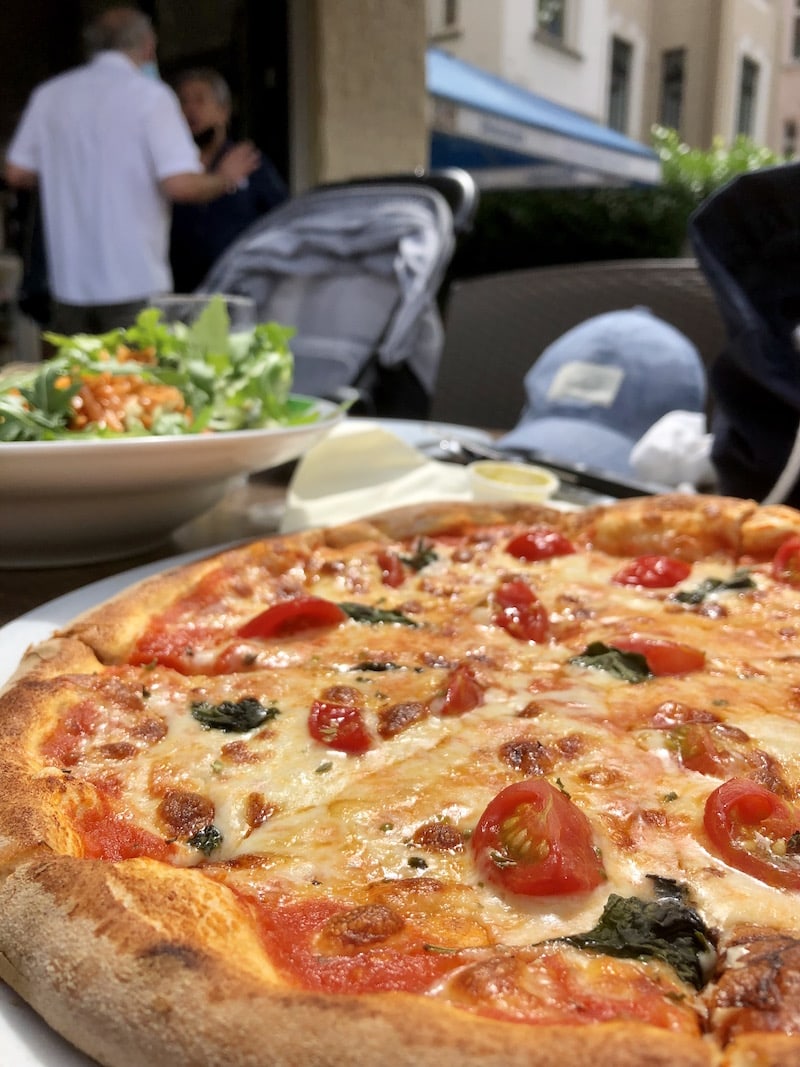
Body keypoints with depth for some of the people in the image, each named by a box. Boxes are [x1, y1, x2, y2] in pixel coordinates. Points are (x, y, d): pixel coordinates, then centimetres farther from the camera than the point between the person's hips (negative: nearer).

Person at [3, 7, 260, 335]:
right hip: (136, 283, -5)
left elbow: (16, 172, 13)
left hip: (68, 283, 5)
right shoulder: (150, 95, -5)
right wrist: (225, 178, 4)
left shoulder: (48, 95, 9)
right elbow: (180, 184, -15)